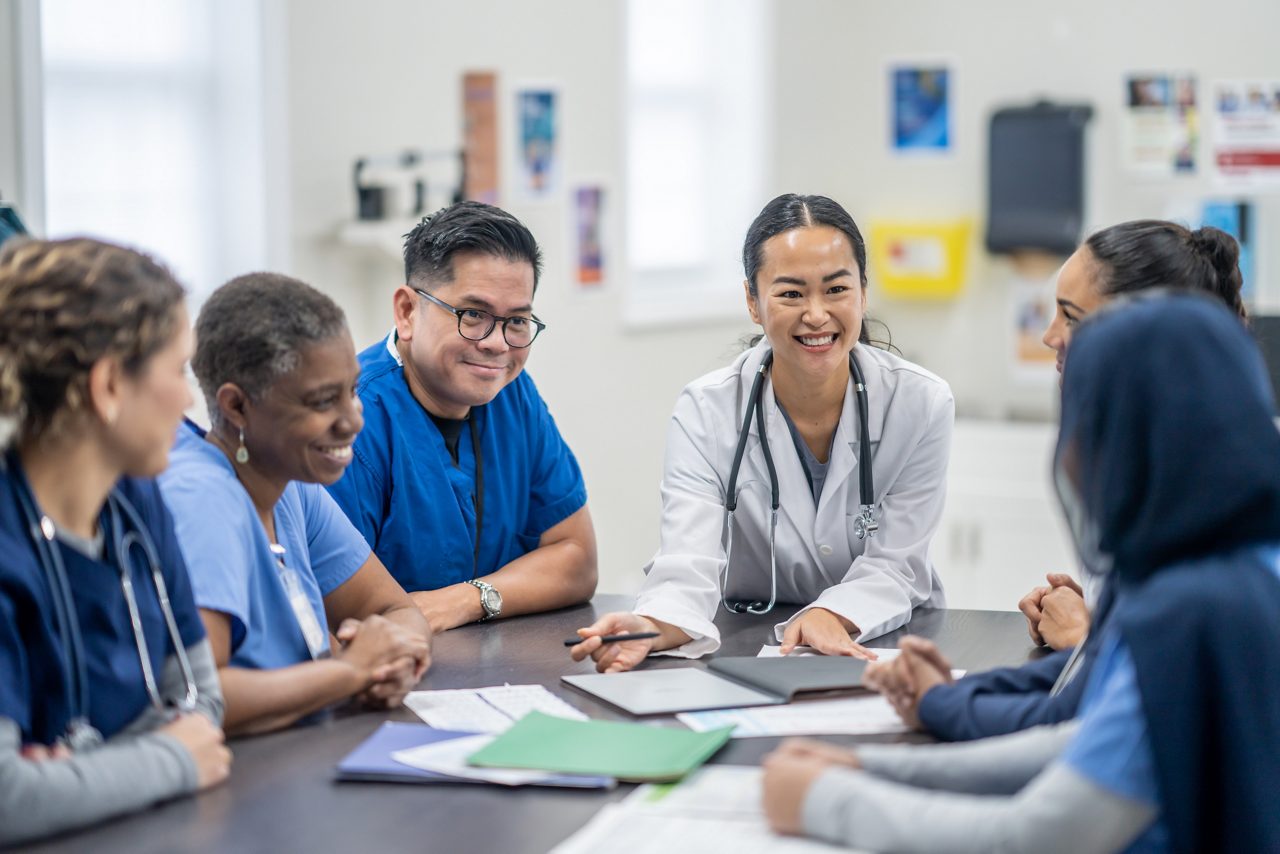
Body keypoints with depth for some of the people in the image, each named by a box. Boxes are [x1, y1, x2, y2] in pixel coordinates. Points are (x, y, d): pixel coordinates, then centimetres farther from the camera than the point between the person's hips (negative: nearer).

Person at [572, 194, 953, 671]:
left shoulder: (921, 404, -8)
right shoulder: (705, 412, -10)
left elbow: (893, 568, -9)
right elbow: (688, 567, -20)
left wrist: (832, 616, -32)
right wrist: (652, 628, -44)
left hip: (887, 644, 1)